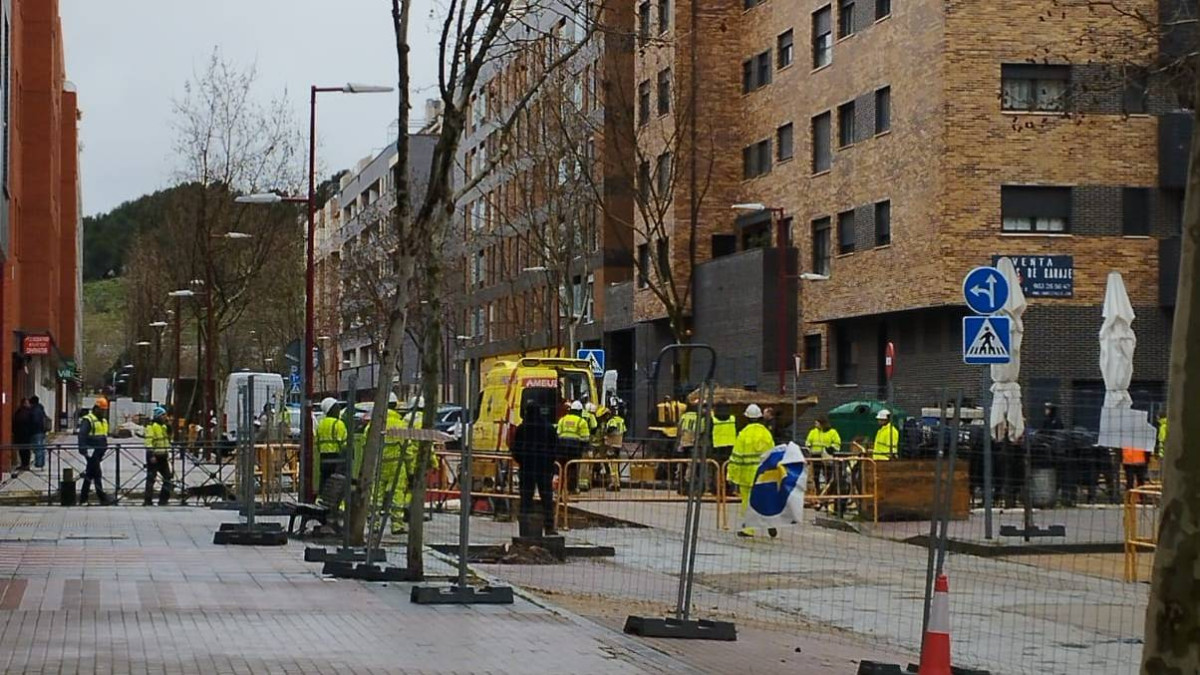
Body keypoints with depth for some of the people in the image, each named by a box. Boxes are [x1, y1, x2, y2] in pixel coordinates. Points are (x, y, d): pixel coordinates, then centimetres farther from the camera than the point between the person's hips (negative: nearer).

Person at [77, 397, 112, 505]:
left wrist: (105, 448, 21)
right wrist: (83, 449, -23)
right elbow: (82, 435, -16)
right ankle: (103, 499, -11)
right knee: (97, 475, -10)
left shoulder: (104, 421, 19)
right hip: (92, 451, -9)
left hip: (99, 452, 9)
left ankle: (83, 499, 16)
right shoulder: (88, 420, -8)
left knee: (90, 475, 11)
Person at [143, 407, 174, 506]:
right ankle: (147, 500, 0)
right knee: (151, 478, -4)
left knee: (168, 477, 6)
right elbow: (149, 442, -18)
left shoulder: (164, 426, 18)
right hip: (154, 457, -8)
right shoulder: (151, 426, -10)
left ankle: (163, 499, 10)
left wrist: (168, 454, 22)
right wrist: (151, 455, -24)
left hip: (163, 457, 8)